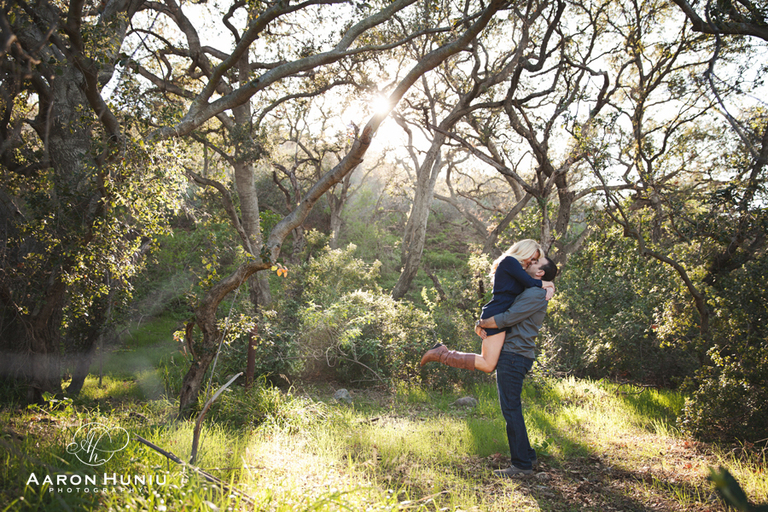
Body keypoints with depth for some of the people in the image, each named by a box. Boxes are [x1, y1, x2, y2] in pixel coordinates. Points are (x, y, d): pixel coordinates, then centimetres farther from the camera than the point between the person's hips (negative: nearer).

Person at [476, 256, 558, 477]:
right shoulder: (527, 293, 22)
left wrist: (482, 324, -3)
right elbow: (499, 311, 26)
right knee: (511, 409, 15)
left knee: (511, 409, -7)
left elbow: (507, 319, -18)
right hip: (509, 356, 10)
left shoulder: (535, 294, -11)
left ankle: (522, 464, -1)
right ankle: (527, 456, 23)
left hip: (514, 357, -10)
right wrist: (482, 323, 7)